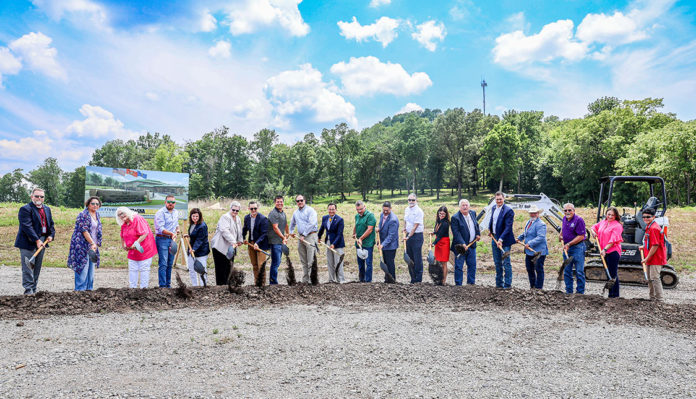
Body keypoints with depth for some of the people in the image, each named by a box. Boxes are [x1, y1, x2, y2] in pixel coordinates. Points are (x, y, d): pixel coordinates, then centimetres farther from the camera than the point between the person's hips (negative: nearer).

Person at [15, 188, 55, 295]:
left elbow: (51, 224, 20)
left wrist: (51, 235, 3)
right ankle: (28, 289, -2)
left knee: (37, 267, 10)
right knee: (28, 267, -5)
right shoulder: (25, 209, -9)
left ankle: (34, 289, 17)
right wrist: (36, 240, -22)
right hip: (29, 242, -7)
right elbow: (27, 226, -17)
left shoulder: (47, 209, 15)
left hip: (42, 241, 7)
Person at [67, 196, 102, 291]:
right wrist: (92, 243, -21)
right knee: (83, 269, -8)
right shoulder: (83, 215, -9)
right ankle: (80, 290, -3)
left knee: (91, 270, 10)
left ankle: (89, 289, 16)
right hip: (82, 246, -8)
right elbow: (84, 230, -16)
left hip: (92, 247, 8)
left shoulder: (97, 215, 15)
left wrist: (96, 244, 13)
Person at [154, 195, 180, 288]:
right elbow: (161, 229, -20)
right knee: (163, 264, -9)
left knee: (170, 264, 11)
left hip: (172, 240, 7)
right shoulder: (160, 213, -11)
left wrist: (177, 229, 9)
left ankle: (168, 285, 19)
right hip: (162, 239, -7)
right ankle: (162, 286, -7)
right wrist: (171, 233, -32)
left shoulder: (176, 212, 13)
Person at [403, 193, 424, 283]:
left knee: (417, 258, -3)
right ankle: (412, 278, 20)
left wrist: (408, 237, -16)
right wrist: (404, 228, 8)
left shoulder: (418, 211, -13)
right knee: (410, 257, 11)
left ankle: (418, 279, 4)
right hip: (408, 235, 7)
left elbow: (415, 226, -15)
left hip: (417, 235, -7)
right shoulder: (406, 210, 10)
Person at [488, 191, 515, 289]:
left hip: (504, 241, -7)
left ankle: (507, 285, 4)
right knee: (497, 263, 15)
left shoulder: (508, 210, -14)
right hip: (494, 239, 8)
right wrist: (489, 230, 11)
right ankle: (499, 284, 25)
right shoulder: (493, 208, 10)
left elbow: (508, 227, -19)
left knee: (506, 263, -3)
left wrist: (501, 239, -25)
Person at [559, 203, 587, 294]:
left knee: (579, 272, -4)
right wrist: (560, 235, 15)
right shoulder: (565, 219, 10)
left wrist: (569, 244, -17)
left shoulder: (579, 220, -12)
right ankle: (569, 292, 17)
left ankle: (580, 292, 3)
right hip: (566, 248, 8)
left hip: (577, 248, -7)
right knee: (567, 272, 10)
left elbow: (581, 236, -16)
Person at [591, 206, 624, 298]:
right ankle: (610, 295, 21)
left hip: (613, 252, -8)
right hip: (604, 252, 8)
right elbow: (593, 228, 25)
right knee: (608, 273, 13)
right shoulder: (603, 222, 12)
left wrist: (605, 249, -24)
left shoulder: (617, 226, -9)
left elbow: (613, 240, -17)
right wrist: (593, 232, 2)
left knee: (613, 274, -7)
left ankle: (615, 295, -1)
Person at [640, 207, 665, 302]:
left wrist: (647, 258, -19)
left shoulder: (654, 228, -19)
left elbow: (655, 245, -22)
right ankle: (652, 298, 27)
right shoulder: (649, 227, 13)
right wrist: (644, 247, 12)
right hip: (650, 259, 10)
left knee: (655, 278, -8)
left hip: (655, 258, -10)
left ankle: (660, 299, -2)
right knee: (650, 279, 16)